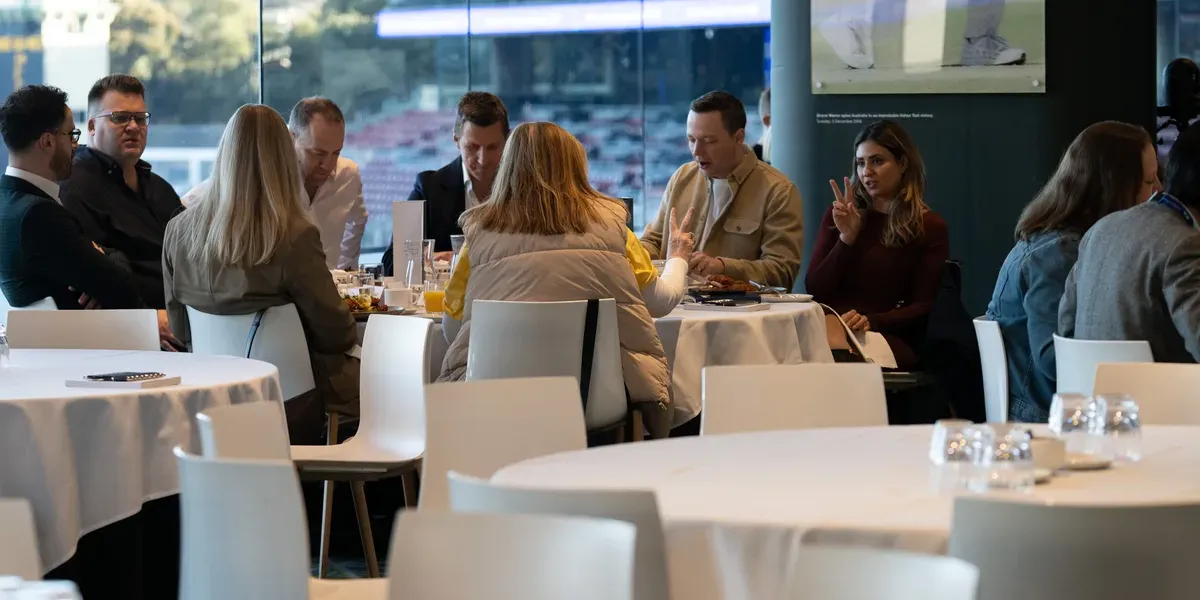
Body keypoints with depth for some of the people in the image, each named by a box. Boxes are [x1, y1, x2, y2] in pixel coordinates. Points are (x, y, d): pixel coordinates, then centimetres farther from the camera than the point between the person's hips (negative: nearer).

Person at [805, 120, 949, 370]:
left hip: (890, 340, -2)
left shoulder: (930, 228, 7)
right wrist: (847, 238, -5)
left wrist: (872, 322, -19)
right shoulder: (839, 216, 17)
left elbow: (925, 308, -1)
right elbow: (815, 290, 9)